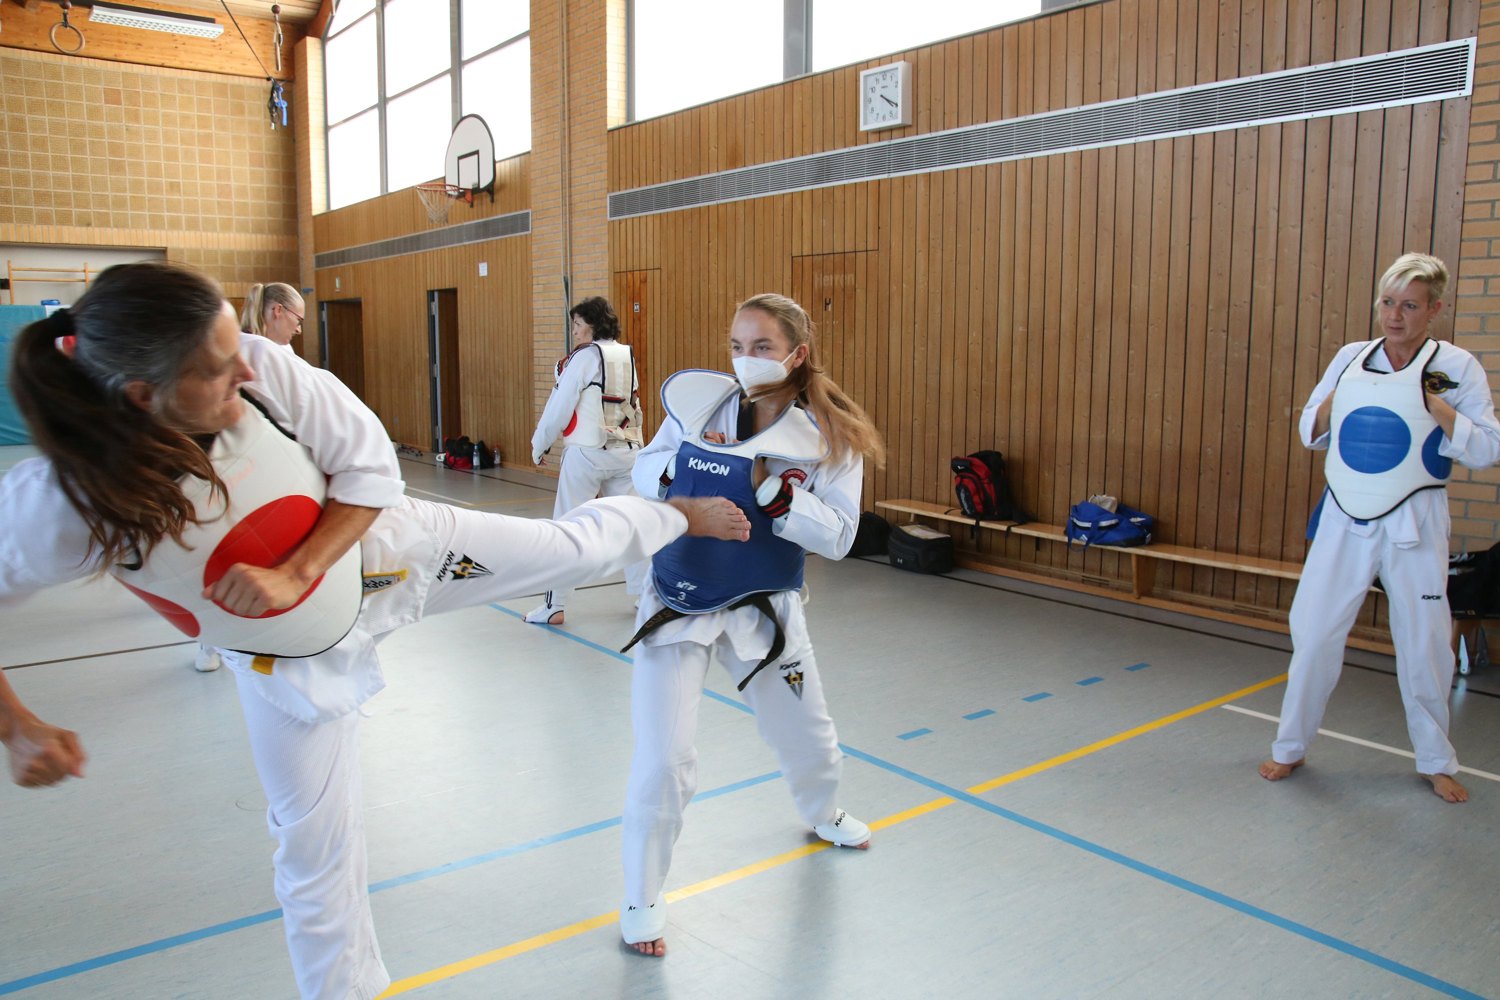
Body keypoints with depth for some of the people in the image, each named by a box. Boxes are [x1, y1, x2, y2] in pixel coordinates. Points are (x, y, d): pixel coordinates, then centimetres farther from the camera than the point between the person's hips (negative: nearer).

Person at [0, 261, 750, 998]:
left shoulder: (264, 371, -28)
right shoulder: (60, 502, -32)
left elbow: (371, 469, -17)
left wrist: (295, 573, -26)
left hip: (386, 548, 1)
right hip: (293, 662, -1)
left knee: (574, 547, 9)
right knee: (315, 846, 12)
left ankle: (679, 514, 40)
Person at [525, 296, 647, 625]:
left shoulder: (584, 358, -11)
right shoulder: (627, 357, 7)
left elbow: (559, 408, -8)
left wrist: (538, 447, 4)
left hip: (586, 454, -6)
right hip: (625, 452, 6)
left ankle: (554, 606, 6)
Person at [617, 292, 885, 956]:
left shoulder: (829, 435, -11)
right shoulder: (699, 399, -9)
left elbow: (837, 537, -16)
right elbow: (644, 471, 2)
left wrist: (769, 486, -26)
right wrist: (682, 466, -19)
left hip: (763, 609, 1)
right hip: (677, 606, -1)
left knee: (807, 735, 22)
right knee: (662, 763, -7)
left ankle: (822, 814, 58)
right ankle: (642, 899, 18)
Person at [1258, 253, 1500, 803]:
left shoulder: (1455, 366, -4)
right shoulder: (1351, 358, 4)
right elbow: (1311, 433, 10)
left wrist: (1434, 403, -16)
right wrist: (1337, 397, -7)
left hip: (1413, 524, -2)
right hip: (1345, 520, 2)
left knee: (1424, 644, 8)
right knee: (1314, 632, 4)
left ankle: (1436, 761, 29)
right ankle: (1291, 746, 21)